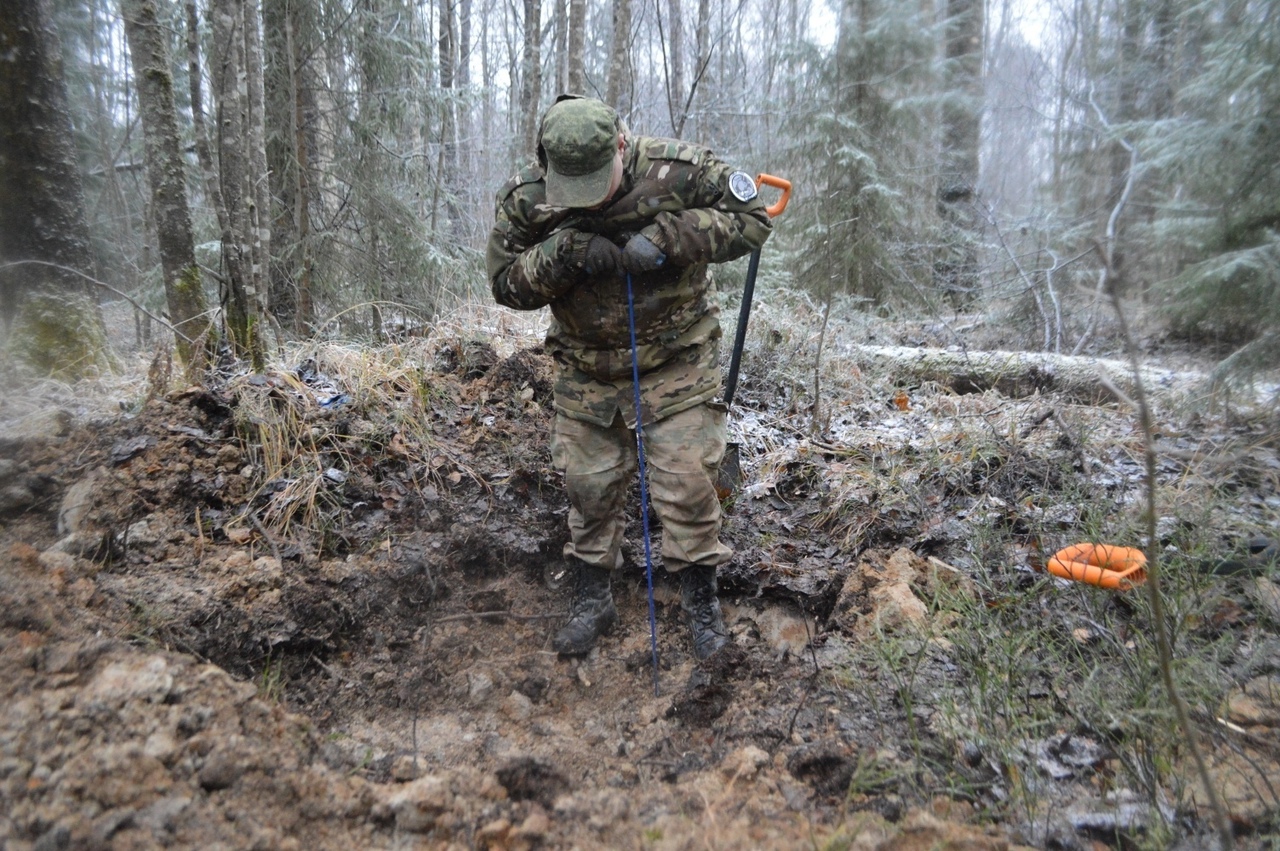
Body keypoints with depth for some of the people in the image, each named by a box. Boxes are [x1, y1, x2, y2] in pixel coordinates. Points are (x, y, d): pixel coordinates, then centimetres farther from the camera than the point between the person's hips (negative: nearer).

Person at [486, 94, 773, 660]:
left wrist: (669, 238, -27)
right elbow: (505, 283, -6)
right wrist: (563, 256, -26)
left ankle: (701, 599, 18)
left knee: (686, 480, -3)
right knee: (588, 483, 9)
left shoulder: (678, 171, -18)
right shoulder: (526, 200, -12)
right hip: (586, 369, 3)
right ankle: (592, 599, 28)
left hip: (677, 361, -2)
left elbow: (751, 219, -12)